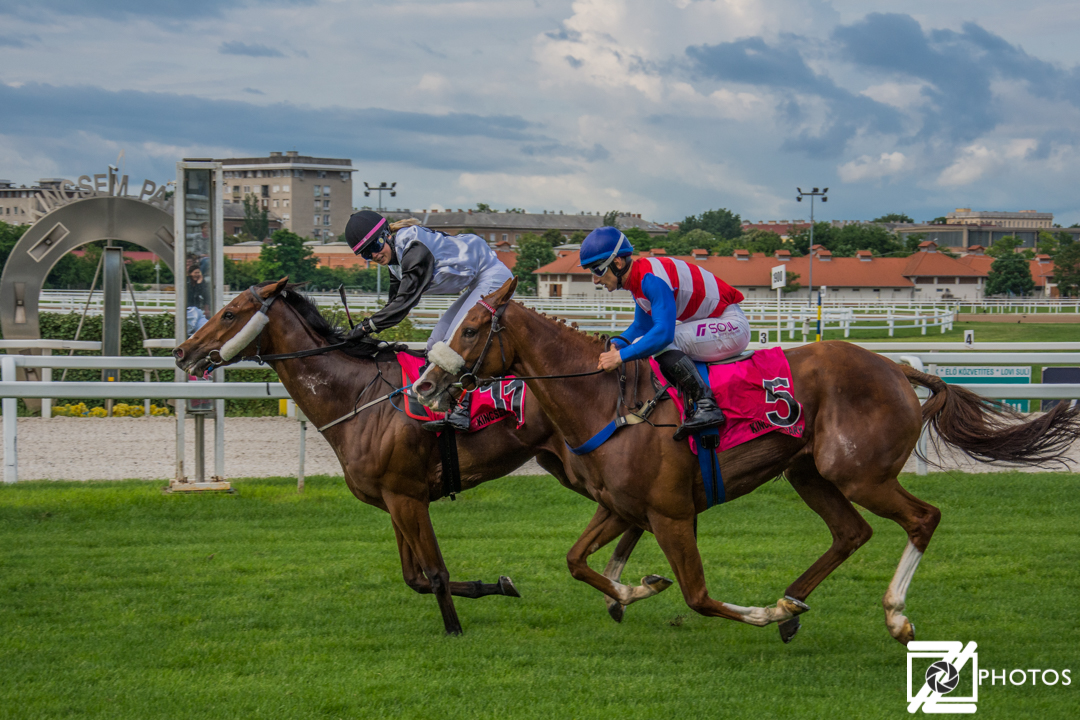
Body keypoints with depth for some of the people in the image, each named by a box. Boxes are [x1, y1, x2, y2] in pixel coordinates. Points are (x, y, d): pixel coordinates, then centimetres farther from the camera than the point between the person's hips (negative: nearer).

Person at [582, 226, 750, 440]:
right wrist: (617, 344, 1)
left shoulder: (652, 278, -25)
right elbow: (641, 326, 19)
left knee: (662, 343, -27)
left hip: (732, 326, -11)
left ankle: (705, 405, -28)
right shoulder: (638, 279, 6)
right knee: (644, 345, 11)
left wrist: (622, 356, -28)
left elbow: (663, 333, -33)